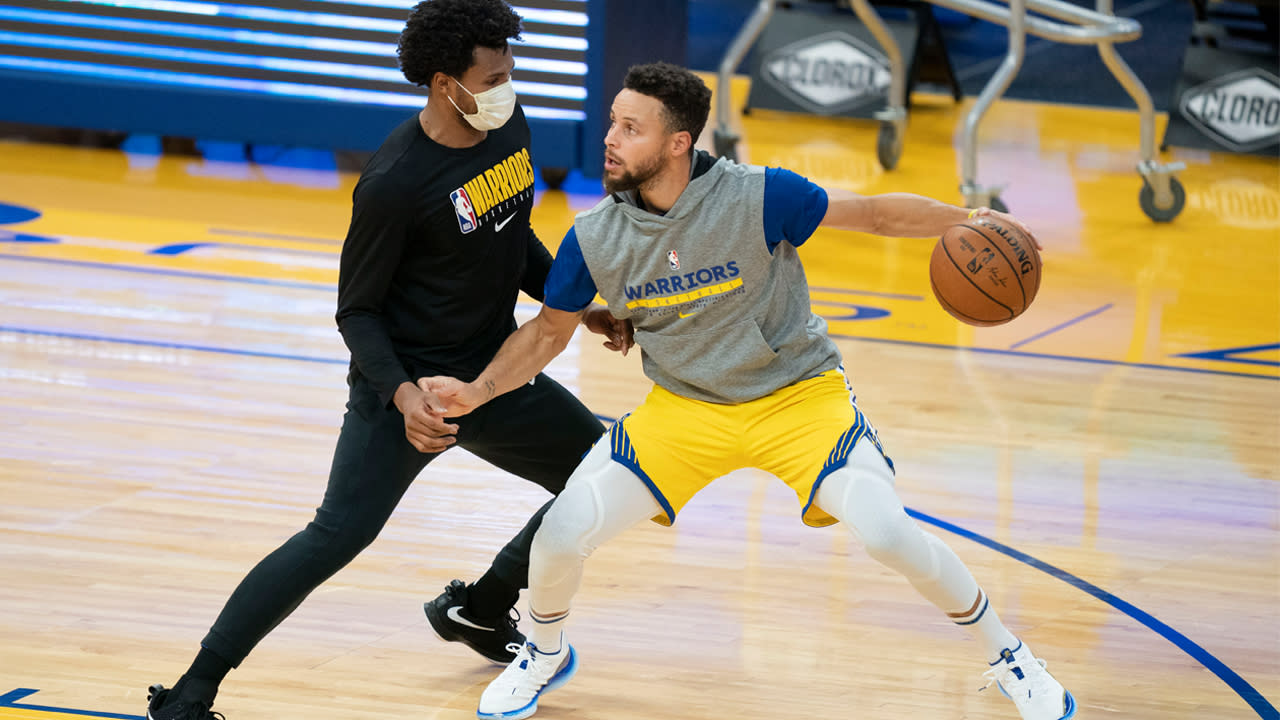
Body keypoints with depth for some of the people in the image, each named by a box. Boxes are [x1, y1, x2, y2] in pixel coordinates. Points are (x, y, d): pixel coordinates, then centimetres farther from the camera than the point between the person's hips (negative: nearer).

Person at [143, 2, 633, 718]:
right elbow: (357, 311, -16)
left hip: (495, 373, 8)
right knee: (337, 537, -19)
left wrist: (579, 309, 11)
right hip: (410, 383, -8)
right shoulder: (395, 183, -24)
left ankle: (478, 607, 30)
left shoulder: (511, 129, -2)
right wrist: (401, 395, -30)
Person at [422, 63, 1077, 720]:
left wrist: (966, 221, -26)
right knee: (561, 536, -11)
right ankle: (545, 654, 23)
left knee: (887, 534, -23)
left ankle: (1006, 656, 1)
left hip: (797, 395, -3)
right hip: (684, 408, 3)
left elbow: (874, 213, -12)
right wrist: (477, 392, -11)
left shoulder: (757, 197, -21)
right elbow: (548, 332, 4)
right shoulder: (592, 239, -10)